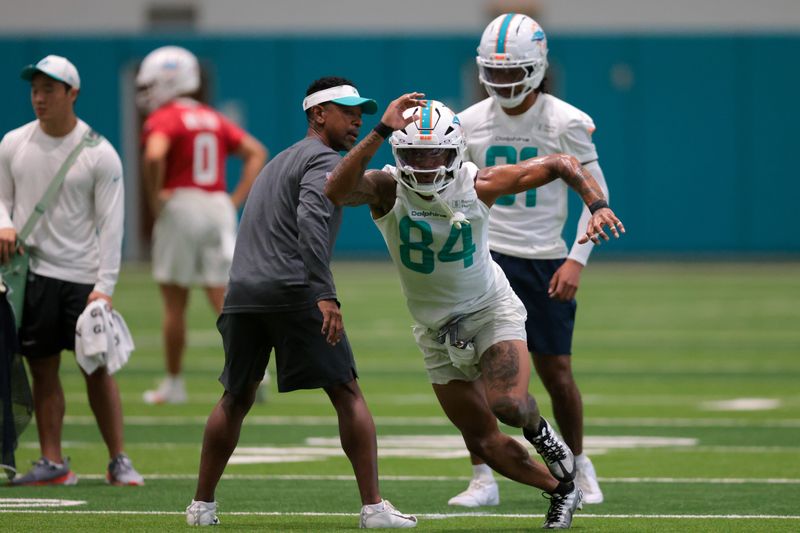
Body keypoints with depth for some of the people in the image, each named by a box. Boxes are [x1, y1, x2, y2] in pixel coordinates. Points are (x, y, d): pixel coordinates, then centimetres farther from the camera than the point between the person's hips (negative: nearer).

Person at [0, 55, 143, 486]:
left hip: (83, 276, -3)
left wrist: (105, 284, -13)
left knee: (98, 368, -1)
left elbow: (110, 223, -6)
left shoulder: (99, 154, -4)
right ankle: (52, 463, 7)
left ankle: (118, 461, 5)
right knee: (43, 370, 3)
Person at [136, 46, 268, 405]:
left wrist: (154, 198, -12)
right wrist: (236, 200, 10)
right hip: (218, 207, 5)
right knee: (223, 298, 4)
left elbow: (154, 156, -26)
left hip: (180, 207, -5)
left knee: (174, 304, 6)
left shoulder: (163, 119, -6)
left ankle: (174, 384, 14)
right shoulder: (213, 119, 15)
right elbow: (257, 152, 15)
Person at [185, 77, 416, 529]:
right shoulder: (324, 161, -1)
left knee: (236, 399, 19)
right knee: (348, 395, -2)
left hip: (243, 293, 8)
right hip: (292, 292, -8)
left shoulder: (280, 162, 28)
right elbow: (310, 220, -19)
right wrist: (325, 295, -26)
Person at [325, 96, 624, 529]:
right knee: (485, 445, 5)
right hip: (437, 329, 2)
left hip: (491, 311, -2)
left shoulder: (478, 185, -18)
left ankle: (538, 430, 8)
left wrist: (597, 205, -21)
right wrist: (382, 131, -49)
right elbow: (337, 191, -44)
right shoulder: (387, 189, -20)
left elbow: (560, 164, -7)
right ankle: (560, 490, 28)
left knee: (508, 405, -28)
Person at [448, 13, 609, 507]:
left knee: (557, 371, 6)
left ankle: (579, 463, 30)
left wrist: (577, 259, -10)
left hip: (545, 261, -1)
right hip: (486, 257, 1)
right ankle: (483, 479, -3)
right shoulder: (470, 123, -1)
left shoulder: (566, 123, -8)